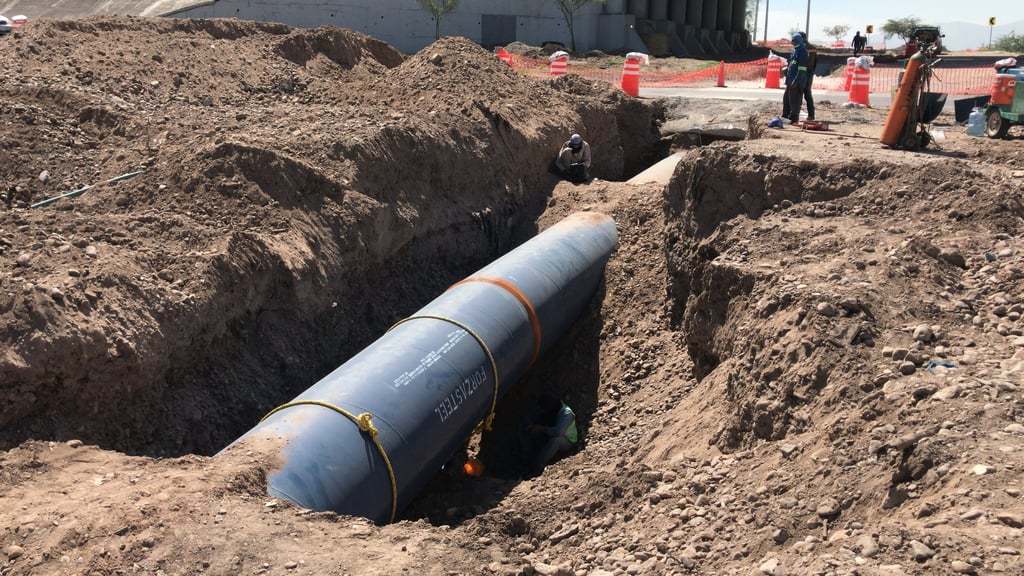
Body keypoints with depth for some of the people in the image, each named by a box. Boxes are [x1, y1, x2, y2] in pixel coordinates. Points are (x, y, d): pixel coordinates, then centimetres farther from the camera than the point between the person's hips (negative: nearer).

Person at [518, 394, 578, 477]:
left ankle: (536, 469, -38)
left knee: (555, 439, -42)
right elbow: (527, 418, -7)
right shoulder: (541, 408, -15)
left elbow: (558, 432, -48)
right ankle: (528, 462, -21)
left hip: (566, 442, -6)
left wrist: (541, 428, -35)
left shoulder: (566, 414, -33)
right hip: (546, 437, 6)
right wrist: (530, 426, -30)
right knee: (523, 430, -13)